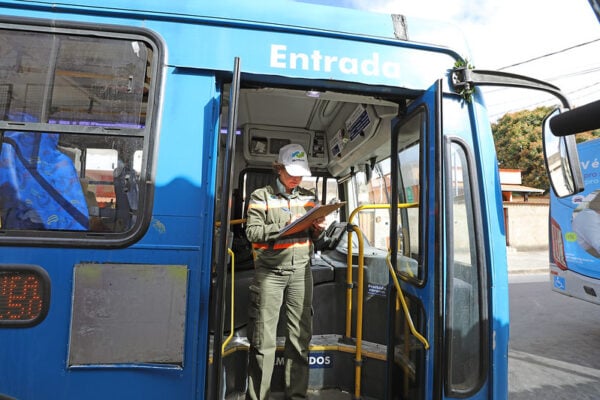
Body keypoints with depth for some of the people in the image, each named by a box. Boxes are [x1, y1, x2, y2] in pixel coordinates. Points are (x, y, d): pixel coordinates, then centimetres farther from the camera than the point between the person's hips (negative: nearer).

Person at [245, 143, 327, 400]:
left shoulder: (308, 197, 12)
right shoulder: (261, 196, 0)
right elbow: (252, 232, -9)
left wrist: (318, 229, -5)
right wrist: (285, 226, -18)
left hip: (301, 271, 4)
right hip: (270, 271, -3)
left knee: (300, 335, 7)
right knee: (263, 337, 2)